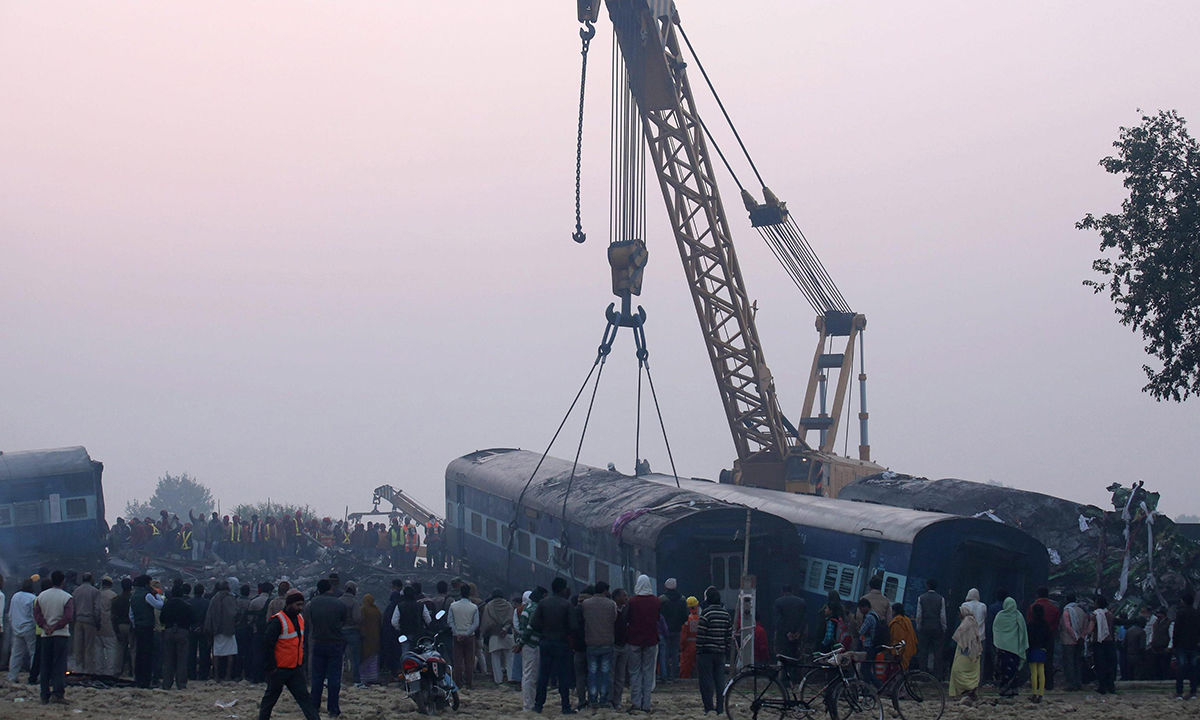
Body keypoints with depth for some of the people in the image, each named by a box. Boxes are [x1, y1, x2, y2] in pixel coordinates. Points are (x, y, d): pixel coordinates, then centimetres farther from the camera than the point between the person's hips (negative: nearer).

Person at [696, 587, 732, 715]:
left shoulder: (706, 613, -11)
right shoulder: (726, 613, 7)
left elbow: (700, 634, -12)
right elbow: (729, 634, 9)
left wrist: (698, 650, -4)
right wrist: (726, 650, 16)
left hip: (706, 653, -5)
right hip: (721, 653, 5)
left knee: (706, 682, -2)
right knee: (720, 682, 8)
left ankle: (709, 709, -4)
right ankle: (720, 708, 9)